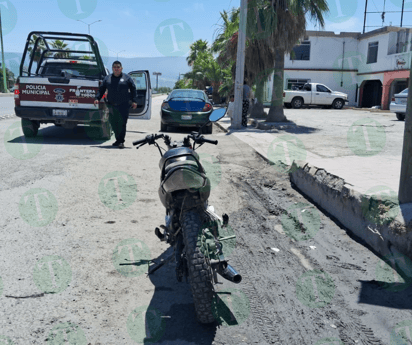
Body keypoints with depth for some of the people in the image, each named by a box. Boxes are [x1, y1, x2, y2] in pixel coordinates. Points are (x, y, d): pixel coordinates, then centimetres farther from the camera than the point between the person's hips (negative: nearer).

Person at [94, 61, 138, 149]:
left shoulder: (126, 78, 6)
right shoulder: (108, 78, 13)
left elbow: (133, 89, 7)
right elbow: (101, 89, 17)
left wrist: (134, 101, -2)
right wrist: (97, 98, 4)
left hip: (123, 105, -4)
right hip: (112, 105, 4)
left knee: (122, 123, -9)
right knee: (113, 123, 7)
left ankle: (121, 141, -5)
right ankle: (118, 139, 21)